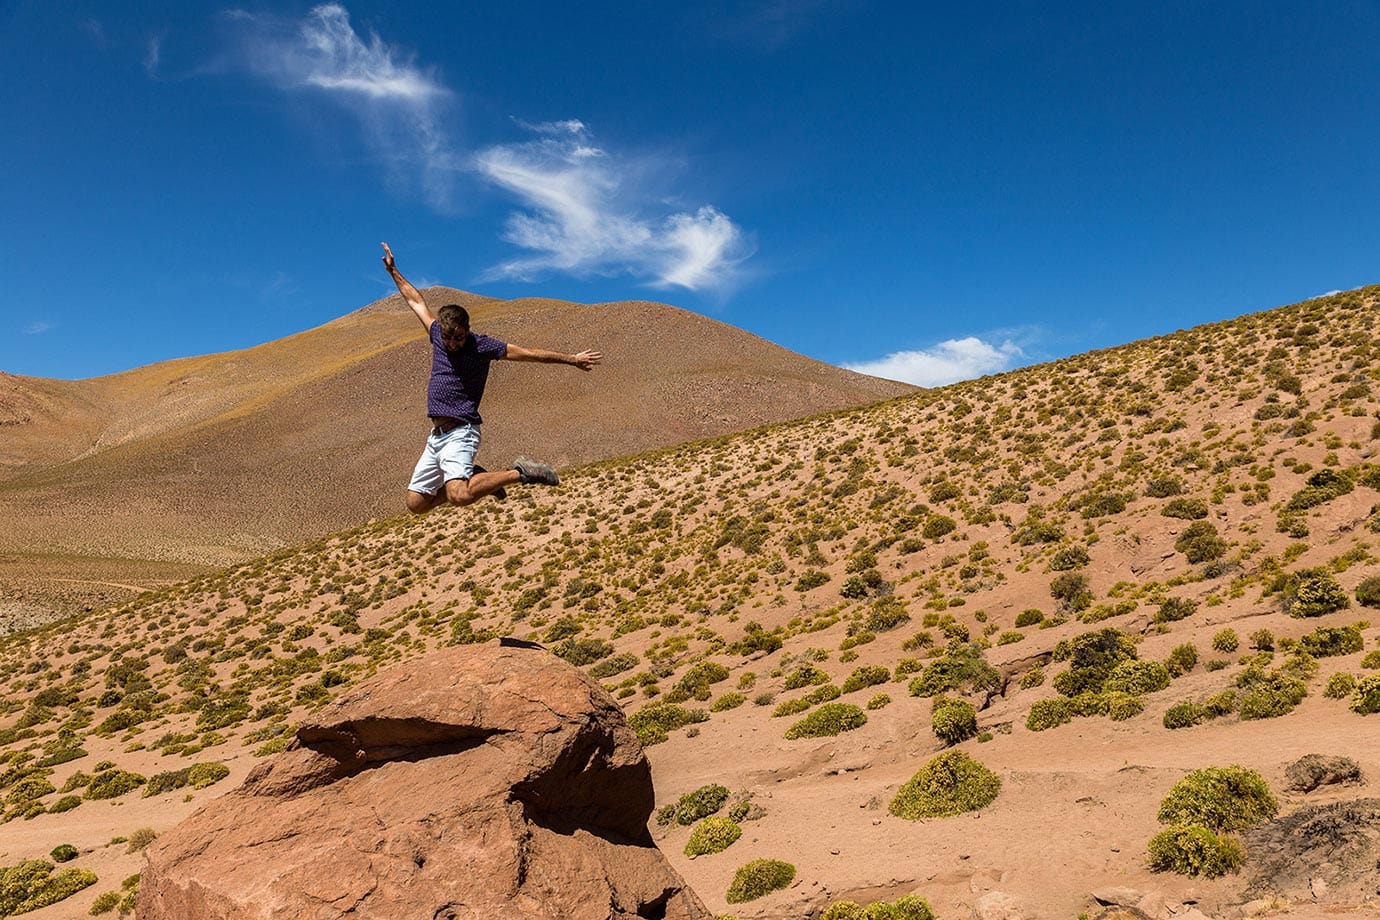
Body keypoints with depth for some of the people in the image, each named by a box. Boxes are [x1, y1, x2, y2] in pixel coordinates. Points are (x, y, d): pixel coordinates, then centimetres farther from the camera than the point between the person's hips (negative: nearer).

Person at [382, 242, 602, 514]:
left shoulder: (481, 345, -7)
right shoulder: (437, 336, 9)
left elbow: (527, 353, -7)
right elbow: (416, 301, 25)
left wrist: (571, 359, -8)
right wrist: (393, 272, 34)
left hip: (460, 432, -7)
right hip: (436, 435, 7)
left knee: (459, 496, -30)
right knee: (416, 503, 7)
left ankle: (520, 473, -12)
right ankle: (472, 478, 21)